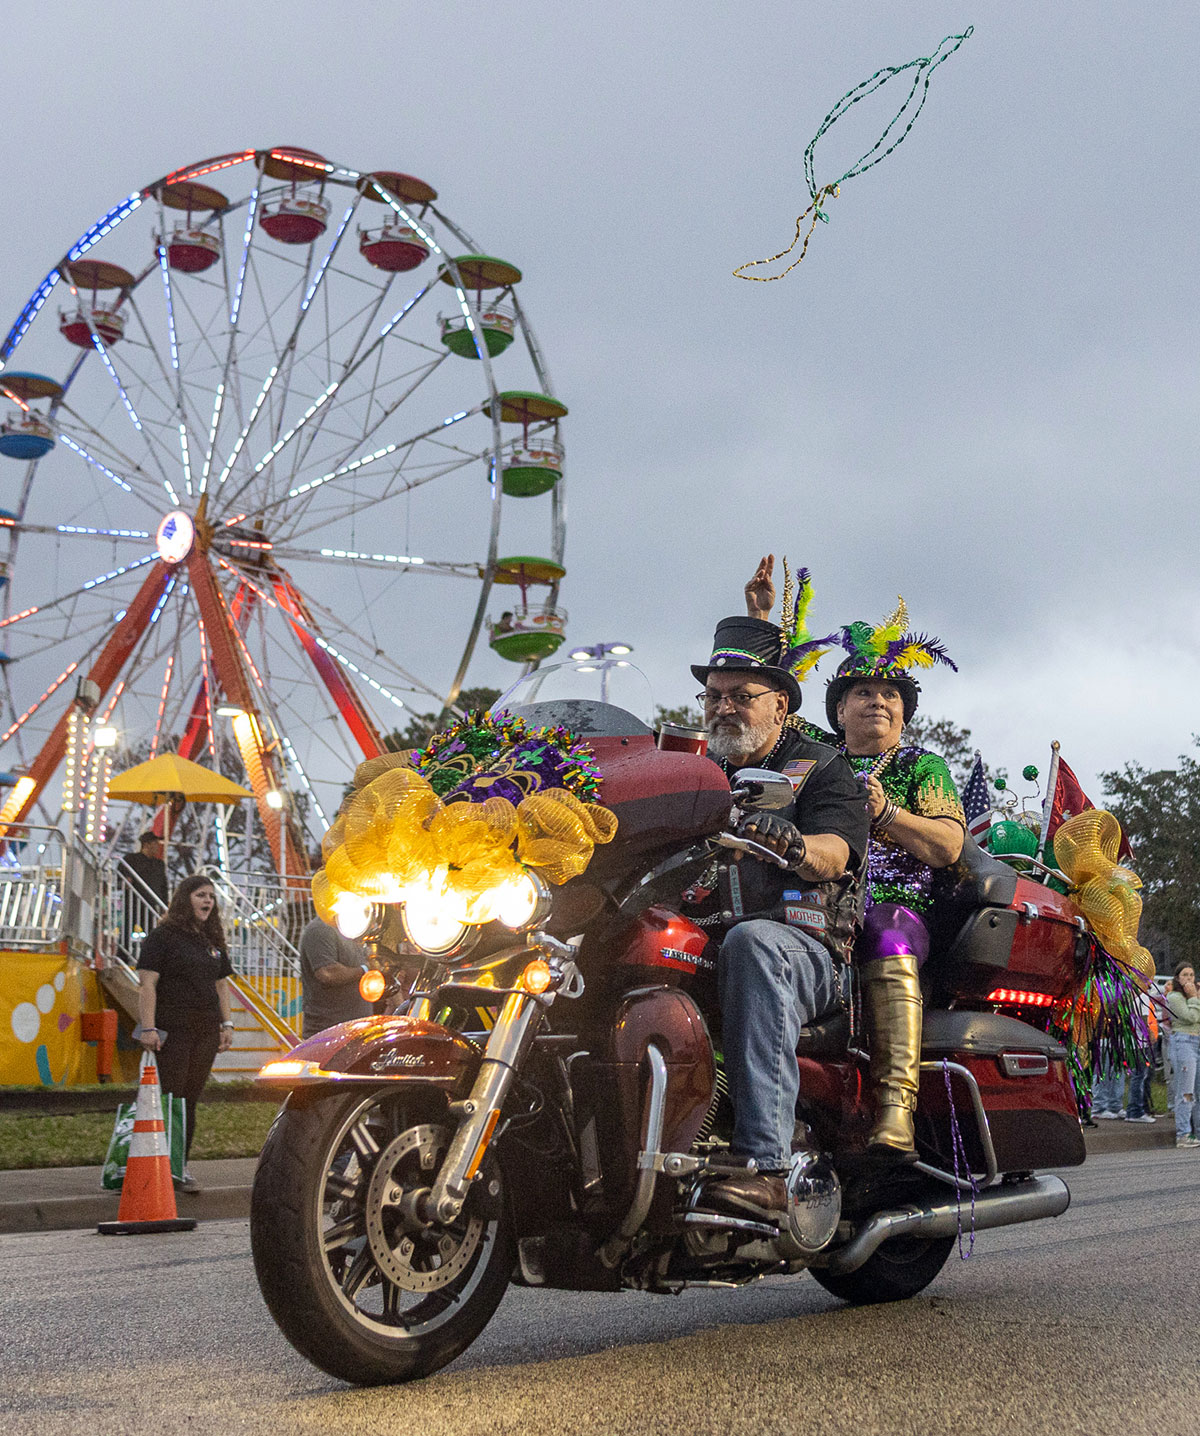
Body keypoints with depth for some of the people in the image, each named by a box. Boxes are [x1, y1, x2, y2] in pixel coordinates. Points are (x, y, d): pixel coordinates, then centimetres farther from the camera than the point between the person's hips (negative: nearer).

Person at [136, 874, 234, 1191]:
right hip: (172, 1031, -6)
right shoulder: (162, 937, -3)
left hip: (206, 1031, 6)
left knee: (190, 1099, 6)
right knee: (170, 1098, -8)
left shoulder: (213, 941, 17)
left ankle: (181, 1166, 12)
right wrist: (148, 1027, -16)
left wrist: (227, 1024, 15)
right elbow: (148, 984, -9)